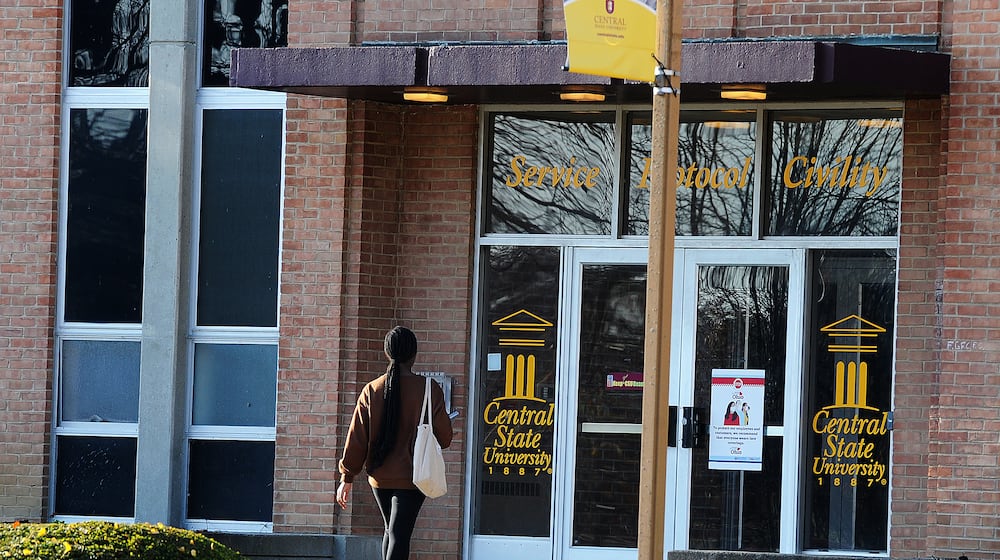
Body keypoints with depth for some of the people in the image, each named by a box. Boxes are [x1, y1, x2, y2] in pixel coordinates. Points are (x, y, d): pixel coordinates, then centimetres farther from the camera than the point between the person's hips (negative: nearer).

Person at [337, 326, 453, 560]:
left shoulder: (372, 391, -2)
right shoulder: (429, 390, -8)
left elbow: (356, 438, 0)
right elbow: (444, 438, -4)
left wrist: (347, 478, 7)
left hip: (380, 477, 3)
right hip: (411, 477, -3)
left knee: (392, 531, 21)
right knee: (399, 536, -7)